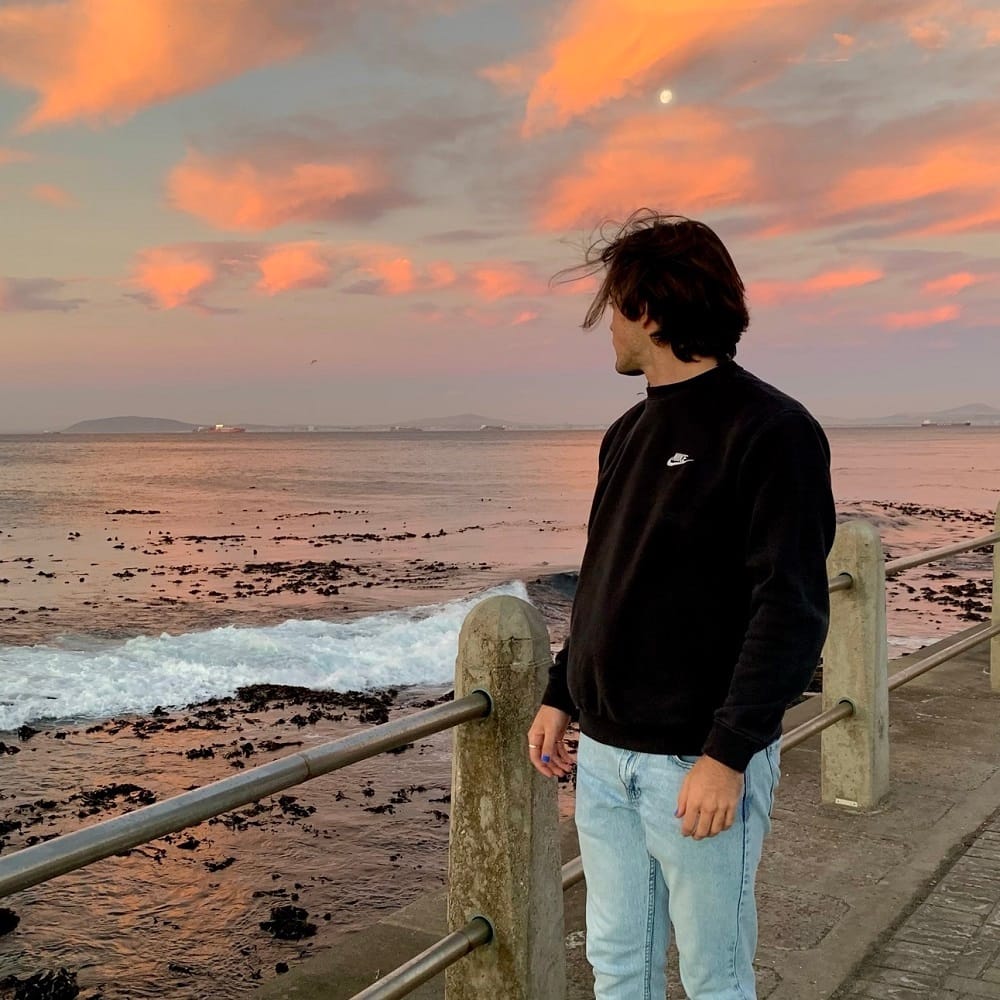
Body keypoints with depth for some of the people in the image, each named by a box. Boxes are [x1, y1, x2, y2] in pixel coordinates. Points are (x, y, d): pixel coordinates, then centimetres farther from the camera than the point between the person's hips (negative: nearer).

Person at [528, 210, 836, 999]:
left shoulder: (769, 429, -13)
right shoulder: (628, 433, 11)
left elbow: (792, 609, -18)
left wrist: (728, 755, -22)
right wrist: (562, 695, 14)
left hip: (699, 763, -7)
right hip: (605, 753, 7)